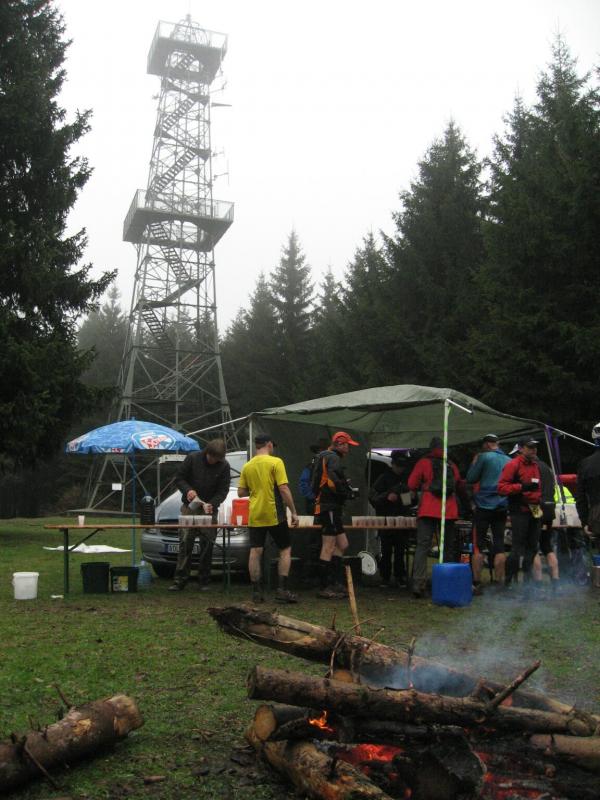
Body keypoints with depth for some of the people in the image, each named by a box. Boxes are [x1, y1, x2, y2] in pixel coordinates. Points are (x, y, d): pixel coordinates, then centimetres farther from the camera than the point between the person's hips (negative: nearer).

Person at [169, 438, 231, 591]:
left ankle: (204, 581, 9)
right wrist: (188, 490, -19)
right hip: (189, 507, -1)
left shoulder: (224, 466, -6)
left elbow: (223, 490, -4)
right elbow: (179, 478, -1)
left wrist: (211, 504, -20)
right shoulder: (192, 458, -7)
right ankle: (180, 581, -2)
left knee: (207, 545, 0)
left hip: (209, 509, 1)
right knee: (185, 543, -5)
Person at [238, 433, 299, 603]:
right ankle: (282, 589, 1)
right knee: (285, 550, 8)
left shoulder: (247, 466, 6)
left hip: (255, 516, 4)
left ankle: (257, 591, 6)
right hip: (274, 514, -4)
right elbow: (284, 489, -13)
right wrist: (293, 512, -8)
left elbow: (241, 492, 9)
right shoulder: (275, 462, -8)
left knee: (255, 552, 5)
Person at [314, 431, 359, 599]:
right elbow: (334, 481, -26)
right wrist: (347, 493, -11)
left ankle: (337, 583, 18)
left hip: (328, 508, 11)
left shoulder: (327, 458, 22)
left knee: (342, 544, 15)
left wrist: (346, 489, 11)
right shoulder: (333, 458, -11)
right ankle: (325, 587, -1)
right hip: (330, 508, -11)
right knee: (329, 548, -6)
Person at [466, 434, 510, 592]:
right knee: (499, 544, 8)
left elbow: (470, 478, -2)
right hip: (502, 507, 5)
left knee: (478, 545, 1)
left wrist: (474, 463, 11)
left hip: (484, 506, -5)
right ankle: (499, 582, 8)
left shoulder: (484, 457, -7)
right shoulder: (509, 460, 9)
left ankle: (476, 583, 0)